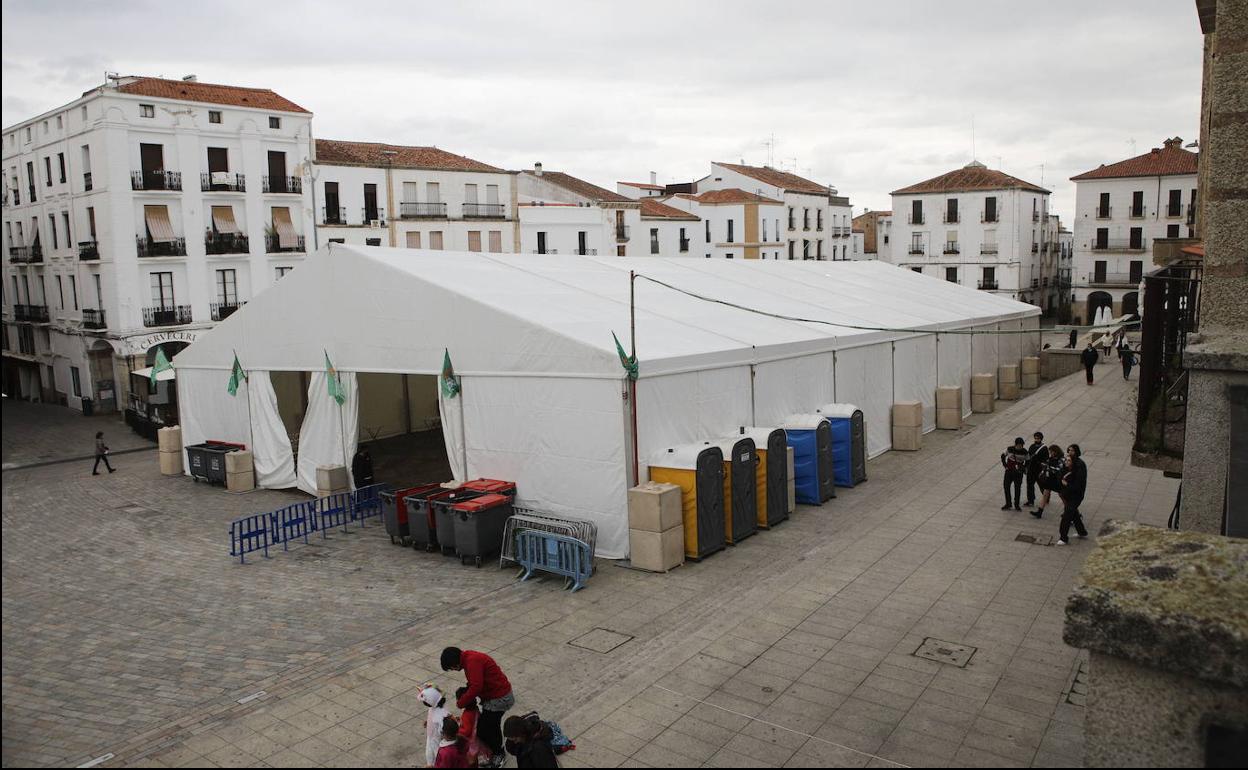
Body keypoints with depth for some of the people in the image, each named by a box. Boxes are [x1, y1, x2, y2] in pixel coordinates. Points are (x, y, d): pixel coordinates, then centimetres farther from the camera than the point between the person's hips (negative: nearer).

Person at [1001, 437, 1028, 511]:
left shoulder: (1024, 452, -9)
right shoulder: (1009, 449, -9)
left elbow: (1027, 461, 5)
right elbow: (1003, 455, 7)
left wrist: (1023, 468, -7)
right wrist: (1005, 465, 2)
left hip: (1018, 472, -1)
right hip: (1009, 471, 1)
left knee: (1017, 488, 4)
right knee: (1006, 486, 1)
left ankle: (1017, 505, 18)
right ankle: (1008, 504, 14)